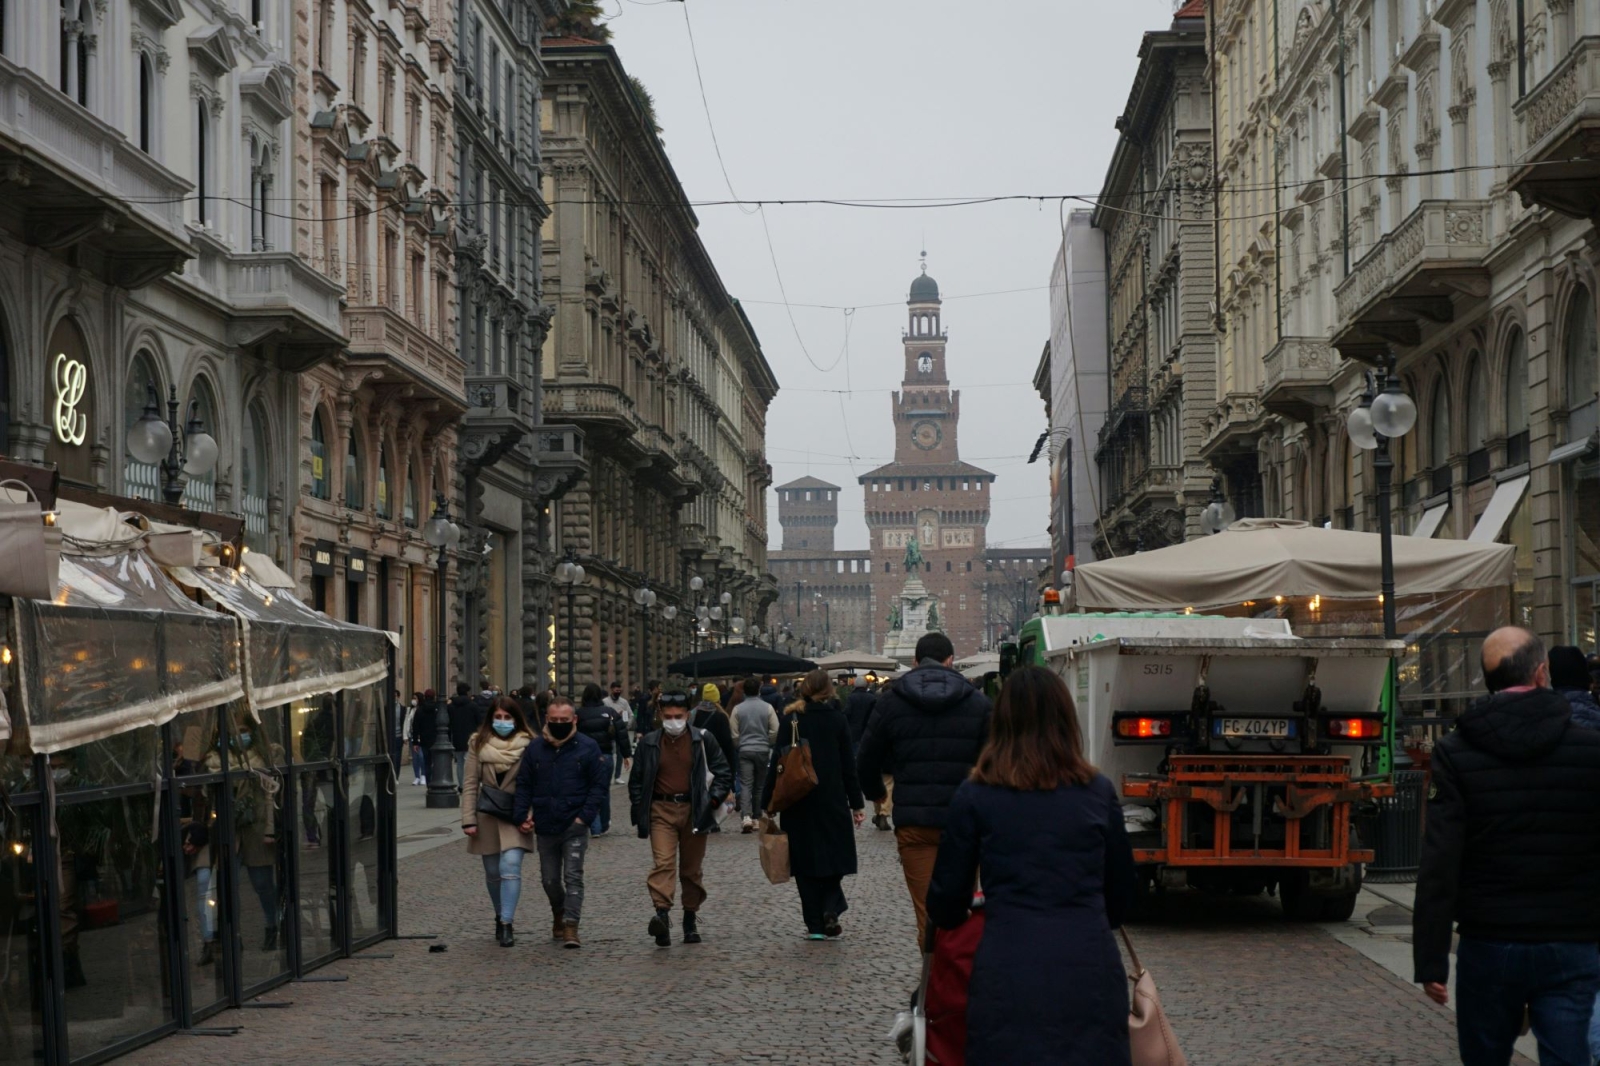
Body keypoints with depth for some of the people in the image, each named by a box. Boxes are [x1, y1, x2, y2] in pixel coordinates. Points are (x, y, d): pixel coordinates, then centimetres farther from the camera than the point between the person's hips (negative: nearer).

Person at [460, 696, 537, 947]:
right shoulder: (478, 744, 3)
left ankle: (506, 924, -15)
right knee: (493, 872, 11)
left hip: (516, 818, -3)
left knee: (510, 867, -16)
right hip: (487, 817, 3)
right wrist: (468, 819, -5)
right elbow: (470, 784, 2)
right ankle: (501, 918, 29)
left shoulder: (528, 745, -3)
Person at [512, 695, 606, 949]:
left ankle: (571, 926, -8)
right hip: (545, 826, 3)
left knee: (573, 877, -8)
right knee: (550, 879, 14)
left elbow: (600, 783, -4)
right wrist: (521, 816, -5)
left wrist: (585, 815, -13)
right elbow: (523, 785, 7)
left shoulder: (587, 747, -4)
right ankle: (558, 915, 38)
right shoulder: (535, 748, 4)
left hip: (574, 826, -3)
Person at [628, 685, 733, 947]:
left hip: (694, 810, 0)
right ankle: (662, 915, -30)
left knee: (692, 869, 8)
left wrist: (713, 800, -5)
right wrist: (639, 811, 6)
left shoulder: (702, 741, 2)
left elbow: (723, 773, 7)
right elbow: (636, 780, 14)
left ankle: (691, 921, 19)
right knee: (662, 864, -17)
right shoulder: (649, 743, 6)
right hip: (661, 810, 0)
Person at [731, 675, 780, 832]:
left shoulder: (738, 709, -3)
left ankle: (747, 817, -22)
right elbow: (775, 731, -3)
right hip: (763, 750, 1)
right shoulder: (767, 707, -3)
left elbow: (734, 734, -1)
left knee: (745, 785, -4)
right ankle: (756, 818, 19)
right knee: (760, 786, 13)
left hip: (745, 751, -1)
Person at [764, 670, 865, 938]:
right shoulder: (837, 718, -1)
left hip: (799, 803, 0)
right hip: (832, 801, 0)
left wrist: (768, 802, 0)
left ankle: (815, 924, 5)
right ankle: (831, 909, -8)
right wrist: (856, 804, 5)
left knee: (806, 864, 6)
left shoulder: (790, 720, -3)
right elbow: (848, 765, 0)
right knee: (833, 855, 12)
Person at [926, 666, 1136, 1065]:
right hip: (1090, 971, 1)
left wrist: (947, 916, 31)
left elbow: (946, 898, 7)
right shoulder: (1099, 792, 6)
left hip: (1008, 972, -1)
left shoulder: (974, 796, 1)